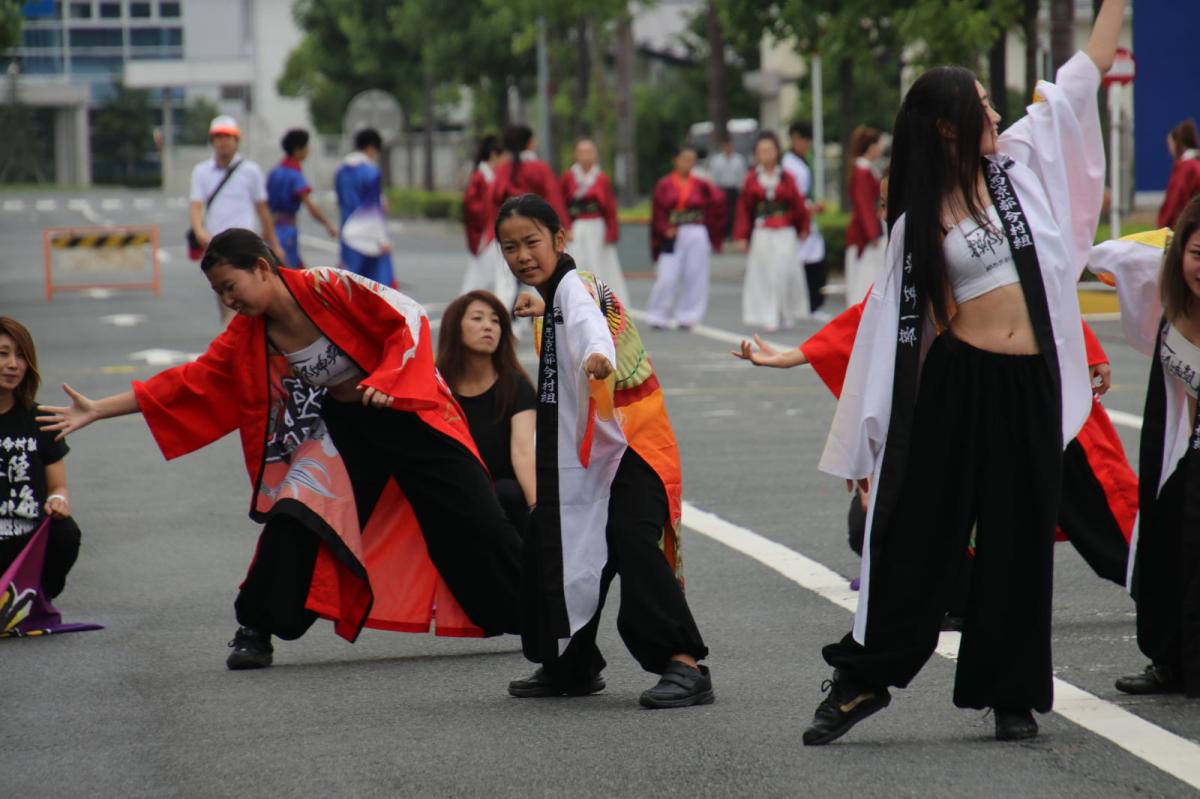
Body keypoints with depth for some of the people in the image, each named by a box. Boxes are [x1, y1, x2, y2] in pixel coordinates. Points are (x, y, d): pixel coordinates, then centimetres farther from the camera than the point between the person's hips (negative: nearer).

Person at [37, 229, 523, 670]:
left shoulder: (329, 287, -22)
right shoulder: (246, 336, -6)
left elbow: (409, 318, -17)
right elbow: (187, 384, -3)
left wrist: (387, 380, -27)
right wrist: (97, 410, -5)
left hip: (404, 410, -4)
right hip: (340, 427, 4)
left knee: (473, 518, -3)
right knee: (292, 519, -13)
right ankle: (256, 631, 2)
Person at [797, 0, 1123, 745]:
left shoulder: (1019, 162, 7)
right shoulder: (920, 219, 0)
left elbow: (1083, 76, 12)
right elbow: (893, 319, 1)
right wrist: (872, 440, 0)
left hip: (1032, 383, 3)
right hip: (958, 380, -3)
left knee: (1019, 541, 7)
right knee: (918, 531, -2)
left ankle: (1012, 693, 15)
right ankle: (864, 676, 5)